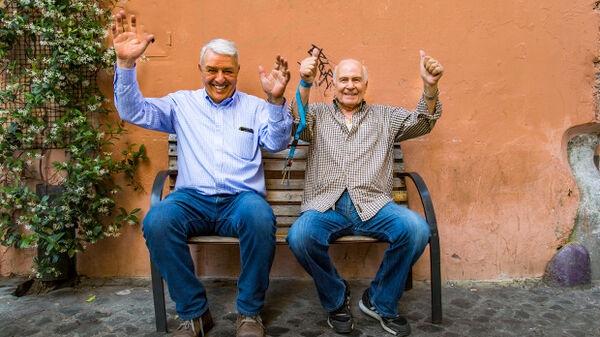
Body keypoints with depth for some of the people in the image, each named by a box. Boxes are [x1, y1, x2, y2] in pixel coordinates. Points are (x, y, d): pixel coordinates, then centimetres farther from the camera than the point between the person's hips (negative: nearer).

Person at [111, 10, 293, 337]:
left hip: (240, 199, -1)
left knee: (260, 217, -36)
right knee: (156, 221, -31)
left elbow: (277, 142, 2)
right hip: (192, 198, 1)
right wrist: (126, 62, -5)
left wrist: (275, 100, -15)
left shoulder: (254, 107, 16)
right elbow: (133, 111, 9)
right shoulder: (182, 103, 18)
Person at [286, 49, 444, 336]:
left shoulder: (384, 116, 22)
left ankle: (380, 301, 0)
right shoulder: (317, 114, 18)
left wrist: (430, 87, -12)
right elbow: (297, 123, -3)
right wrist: (305, 84, -20)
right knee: (300, 236, -32)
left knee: (416, 229, -27)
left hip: (372, 204, 1)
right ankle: (336, 299, 0)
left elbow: (421, 122, 7)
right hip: (325, 205, -1)